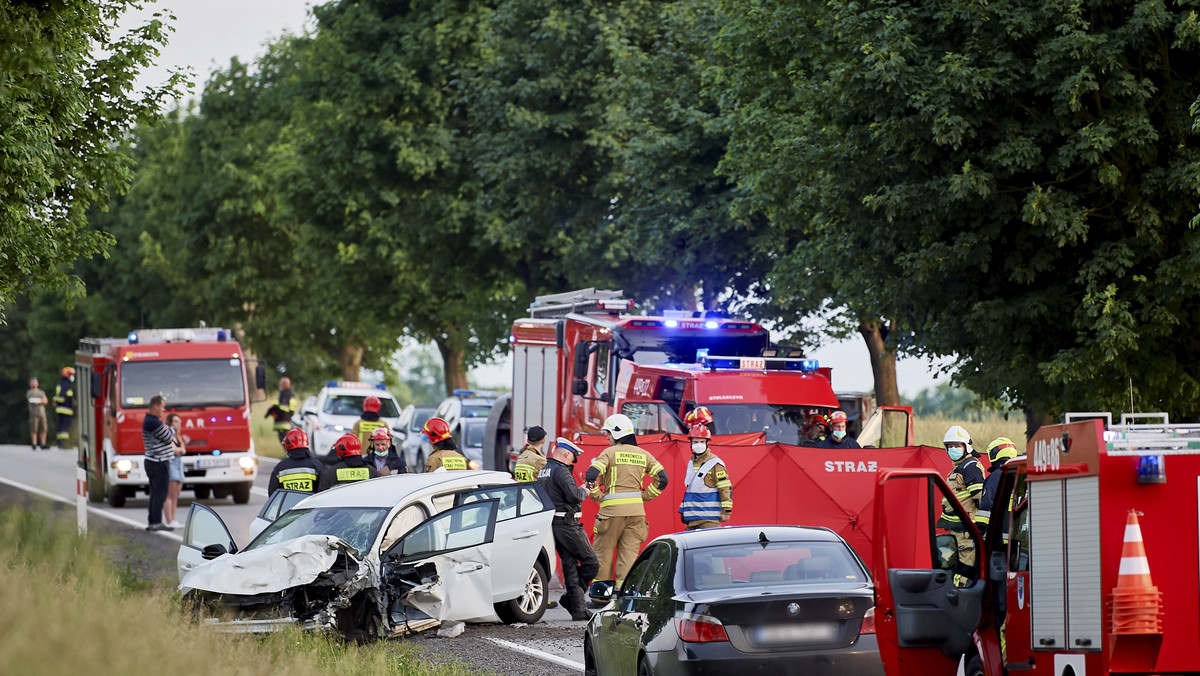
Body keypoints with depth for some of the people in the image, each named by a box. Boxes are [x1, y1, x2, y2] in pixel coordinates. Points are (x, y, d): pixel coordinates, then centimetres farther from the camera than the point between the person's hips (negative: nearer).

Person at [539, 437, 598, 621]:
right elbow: (574, 495, -22)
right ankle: (571, 598, -5)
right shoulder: (561, 470, -14)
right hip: (566, 523, -10)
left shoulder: (543, 470, 16)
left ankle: (578, 609, 6)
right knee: (591, 562, -3)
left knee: (570, 565, 9)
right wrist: (584, 491, -2)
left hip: (552, 524, 10)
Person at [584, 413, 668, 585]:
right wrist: (644, 496, 11)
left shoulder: (610, 453, -4)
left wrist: (597, 496, -1)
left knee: (603, 552, 7)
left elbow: (591, 476, -15)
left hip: (613, 508, -4)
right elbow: (662, 478, 6)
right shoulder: (643, 454, 10)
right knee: (629, 554, 5)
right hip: (636, 509, 4)